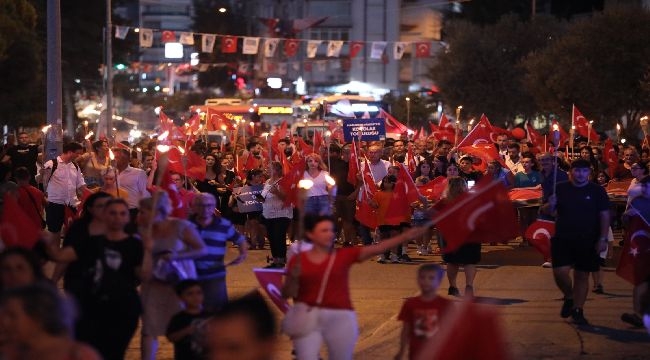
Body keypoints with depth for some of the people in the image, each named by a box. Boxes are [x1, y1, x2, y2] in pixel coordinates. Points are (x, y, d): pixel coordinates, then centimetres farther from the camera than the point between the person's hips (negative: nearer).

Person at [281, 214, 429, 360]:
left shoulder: (344, 255, 1)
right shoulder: (298, 260, 2)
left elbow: (377, 248, -11)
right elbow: (286, 294, 4)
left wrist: (406, 236, -23)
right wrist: (293, 278, -18)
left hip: (340, 318, 1)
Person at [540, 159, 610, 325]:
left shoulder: (597, 191, 0)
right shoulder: (560, 189, 4)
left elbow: (605, 216, 1)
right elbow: (546, 211, 8)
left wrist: (603, 239, -7)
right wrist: (550, 205, -16)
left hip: (588, 241, 0)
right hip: (563, 239, 1)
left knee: (582, 276, 4)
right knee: (560, 271, -12)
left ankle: (578, 310, 17)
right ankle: (569, 297, 17)